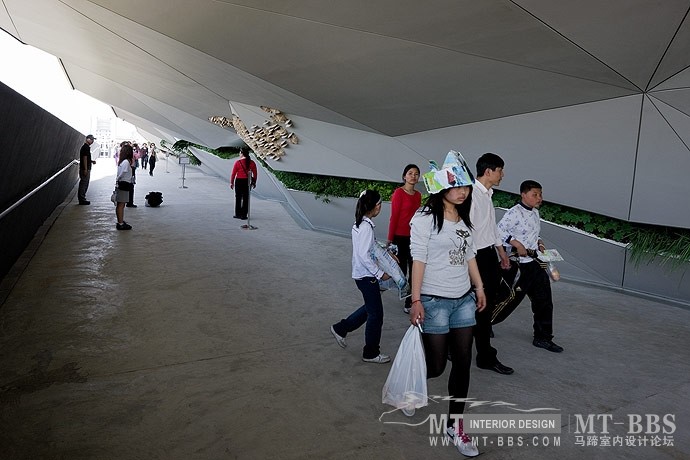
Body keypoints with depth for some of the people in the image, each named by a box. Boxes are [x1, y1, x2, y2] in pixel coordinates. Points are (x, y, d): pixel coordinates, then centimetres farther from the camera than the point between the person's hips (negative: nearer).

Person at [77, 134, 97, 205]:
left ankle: (82, 198, 20)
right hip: (85, 169, -11)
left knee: (83, 184, 14)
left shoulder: (86, 147, 17)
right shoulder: (86, 147, -14)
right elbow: (85, 158, -19)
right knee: (84, 184, -6)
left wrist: (92, 161, 10)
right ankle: (82, 199, -3)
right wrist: (85, 169, -22)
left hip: (86, 169, 11)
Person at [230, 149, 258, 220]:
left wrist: (231, 182, 3)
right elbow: (255, 173, 2)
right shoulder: (252, 162, -1)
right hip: (247, 182, 2)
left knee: (238, 198, 11)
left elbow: (233, 173, -7)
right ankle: (244, 215, 7)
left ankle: (238, 214, 16)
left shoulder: (238, 162, -9)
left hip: (239, 181, -2)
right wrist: (254, 182, 12)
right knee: (246, 199, 7)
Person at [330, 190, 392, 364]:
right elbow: (364, 256, -25)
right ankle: (371, 353, 19)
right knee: (375, 314, 4)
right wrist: (380, 274, -18)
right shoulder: (366, 227, -22)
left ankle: (340, 328, 31)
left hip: (361, 274, 10)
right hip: (367, 276, -10)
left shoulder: (360, 223, 7)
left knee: (370, 307, 24)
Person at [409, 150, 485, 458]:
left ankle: (455, 426, 23)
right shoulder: (425, 219, -12)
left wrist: (479, 287, 17)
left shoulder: (463, 219, 9)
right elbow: (418, 260, -14)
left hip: (463, 300, 7)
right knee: (436, 366, 2)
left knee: (463, 363, 8)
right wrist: (416, 300, -17)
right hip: (435, 302, -6)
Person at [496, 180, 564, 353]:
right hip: (518, 265, -8)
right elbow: (499, 230, -24)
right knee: (511, 300, 3)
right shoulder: (515, 212, -16)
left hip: (534, 263, 9)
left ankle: (543, 338, 22)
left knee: (544, 301, 10)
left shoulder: (535, 212, 12)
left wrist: (539, 242, 7)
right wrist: (516, 243, -27)